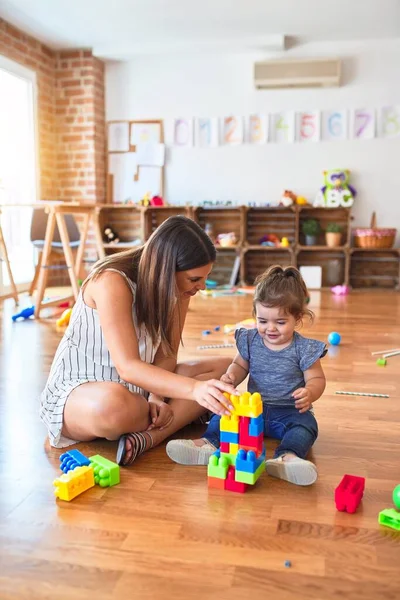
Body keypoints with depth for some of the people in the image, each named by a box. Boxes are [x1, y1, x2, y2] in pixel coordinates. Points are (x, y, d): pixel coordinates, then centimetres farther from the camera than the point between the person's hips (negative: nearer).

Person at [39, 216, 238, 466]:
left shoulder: (177, 286, -6)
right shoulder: (112, 282, -27)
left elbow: (167, 354, -5)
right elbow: (128, 367, -35)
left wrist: (156, 398, -24)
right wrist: (194, 389, -48)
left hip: (138, 385, 7)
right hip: (78, 392, -7)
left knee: (224, 368, -10)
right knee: (113, 404, -44)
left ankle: (147, 437, -24)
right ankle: (182, 416, -13)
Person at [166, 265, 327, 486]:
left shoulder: (304, 348, -10)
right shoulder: (250, 341, 0)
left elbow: (316, 379, -5)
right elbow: (240, 365, 12)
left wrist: (309, 393, -29)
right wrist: (230, 377, -12)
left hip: (289, 411, -3)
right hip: (254, 406, 3)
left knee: (305, 425, -32)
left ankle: (287, 457, -53)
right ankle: (209, 444, -33)